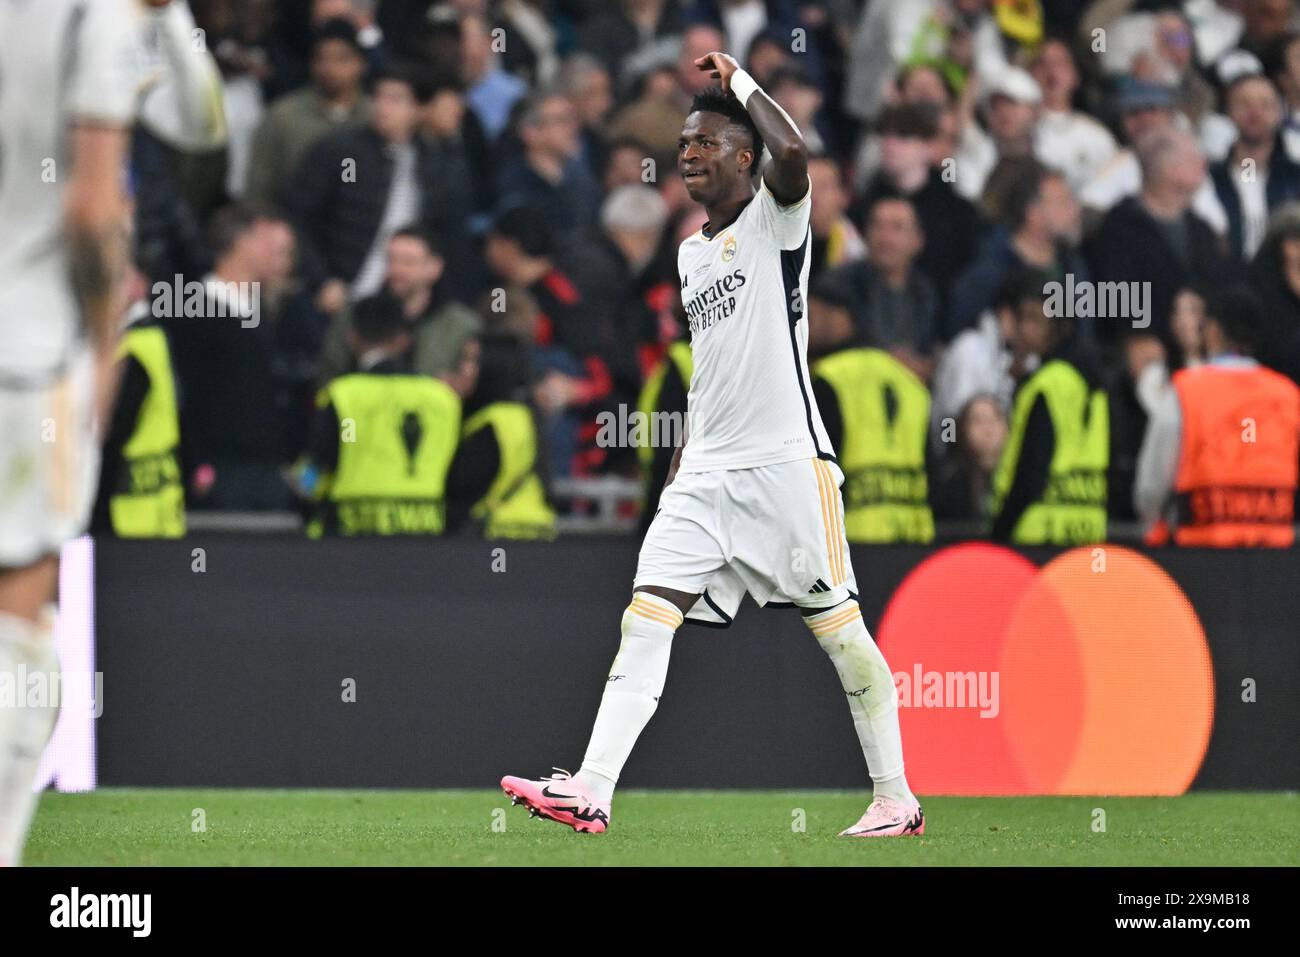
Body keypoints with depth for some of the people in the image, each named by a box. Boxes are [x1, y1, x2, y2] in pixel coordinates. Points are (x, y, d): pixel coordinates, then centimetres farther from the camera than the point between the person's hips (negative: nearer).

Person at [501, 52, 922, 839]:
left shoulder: (776, 219, -3)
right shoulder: (692, 252, 18)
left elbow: (792, 151, -26)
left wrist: (741, 82, -10)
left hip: (789, 464, -7)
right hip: (708, 472, 7)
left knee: (841, 631, -2)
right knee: (645, 619, -6)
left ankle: (897, 799, 9)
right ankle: (592, 792, -14)